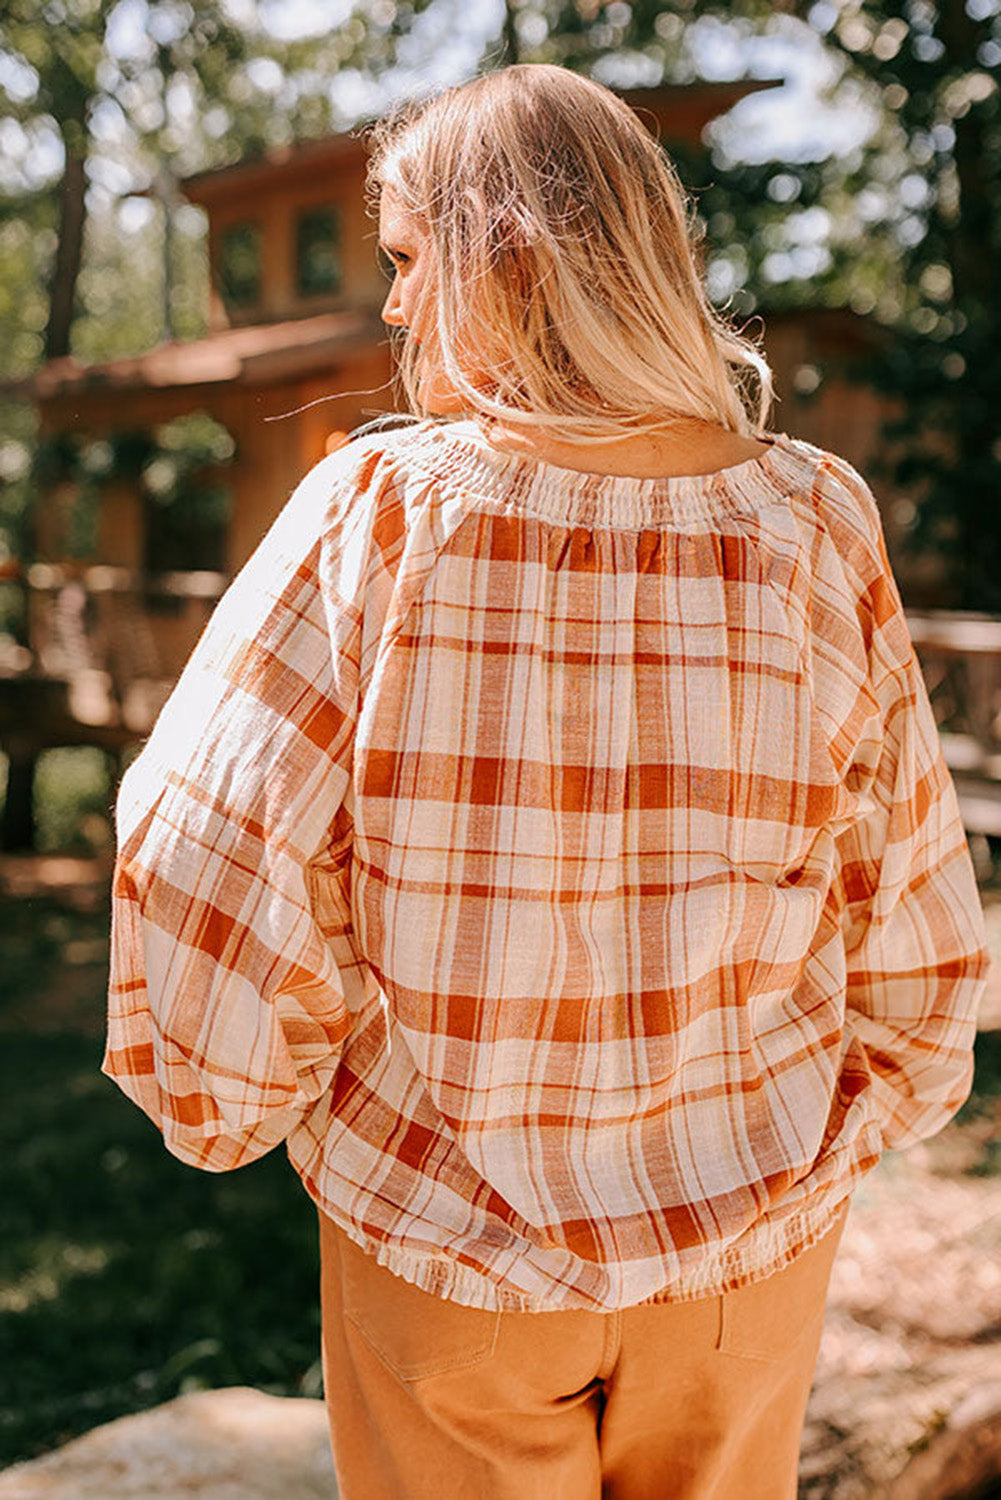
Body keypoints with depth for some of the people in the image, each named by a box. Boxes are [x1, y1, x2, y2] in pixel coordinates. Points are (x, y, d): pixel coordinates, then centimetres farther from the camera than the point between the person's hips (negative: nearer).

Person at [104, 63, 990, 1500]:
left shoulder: (374, 513, -19)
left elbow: (198, 857, -18)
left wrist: (233, 1100, 1)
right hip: (753, 1221, 3)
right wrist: (849, 1128, 14)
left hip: (443, 1221, -2)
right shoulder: (815, 525, -11)